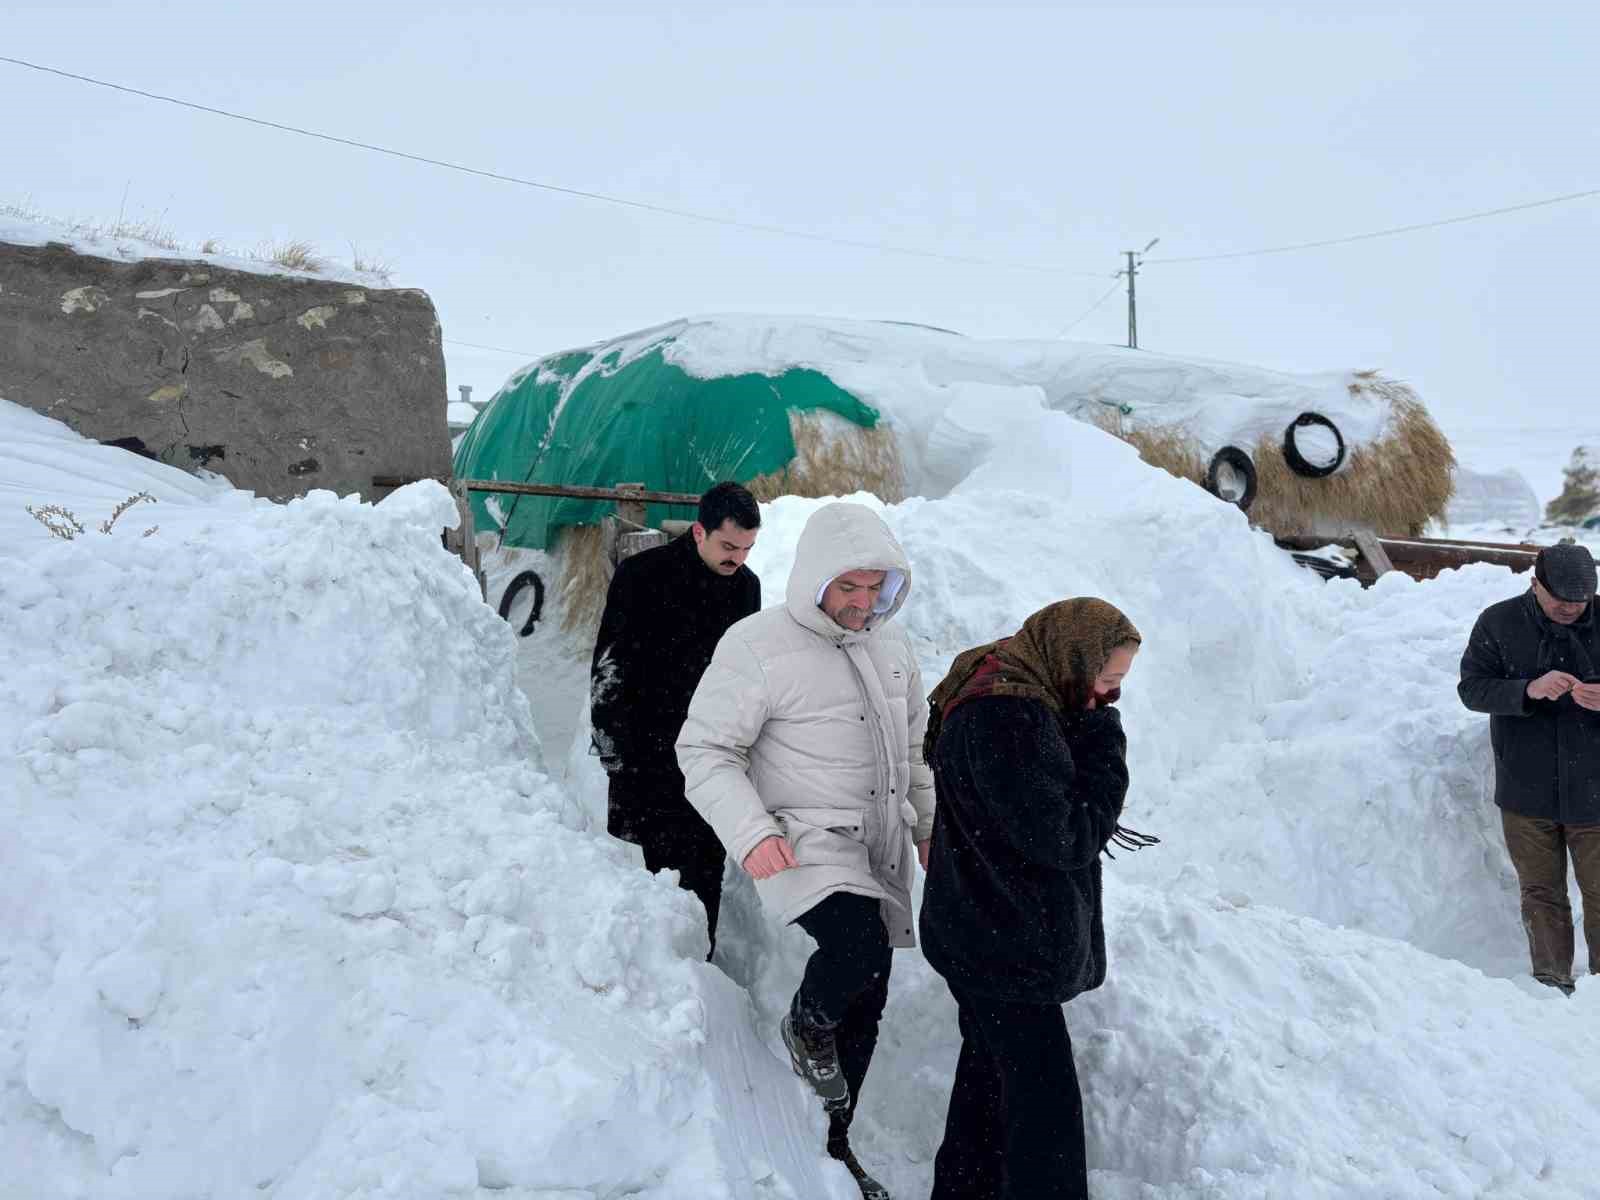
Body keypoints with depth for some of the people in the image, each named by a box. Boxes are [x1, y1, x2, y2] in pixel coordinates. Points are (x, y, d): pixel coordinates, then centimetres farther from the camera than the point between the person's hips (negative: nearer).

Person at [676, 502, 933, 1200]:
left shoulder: (889, 645, 9)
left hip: (880, 850, 7)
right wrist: (751, 832, -24)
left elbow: (916, 745, 22)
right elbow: (704, 750, -12)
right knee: (858, 943, -32)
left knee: (865, 1001, 12)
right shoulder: (758, 646, -14)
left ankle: (831, 1142, 33)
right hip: (806, 841, -7)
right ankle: (807, 1026, 3)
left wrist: (930, 825, 18)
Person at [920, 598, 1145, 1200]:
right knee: (1046, 1103, -3)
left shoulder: (1022, 700, 7)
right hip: (1007, 948, -11)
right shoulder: (1007, 719, -26)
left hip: (992, 939, 11)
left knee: (991, 1076, 22)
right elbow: (1064, 838, -23)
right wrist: (1105, 747, -16)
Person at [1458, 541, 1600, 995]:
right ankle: (1553, 986, 22)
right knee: (1541, 894, 10)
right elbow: (1471, 688, -7)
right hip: (1526, 790, 0)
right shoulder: (1498, 623, -3)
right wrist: (1529, 690, -24)